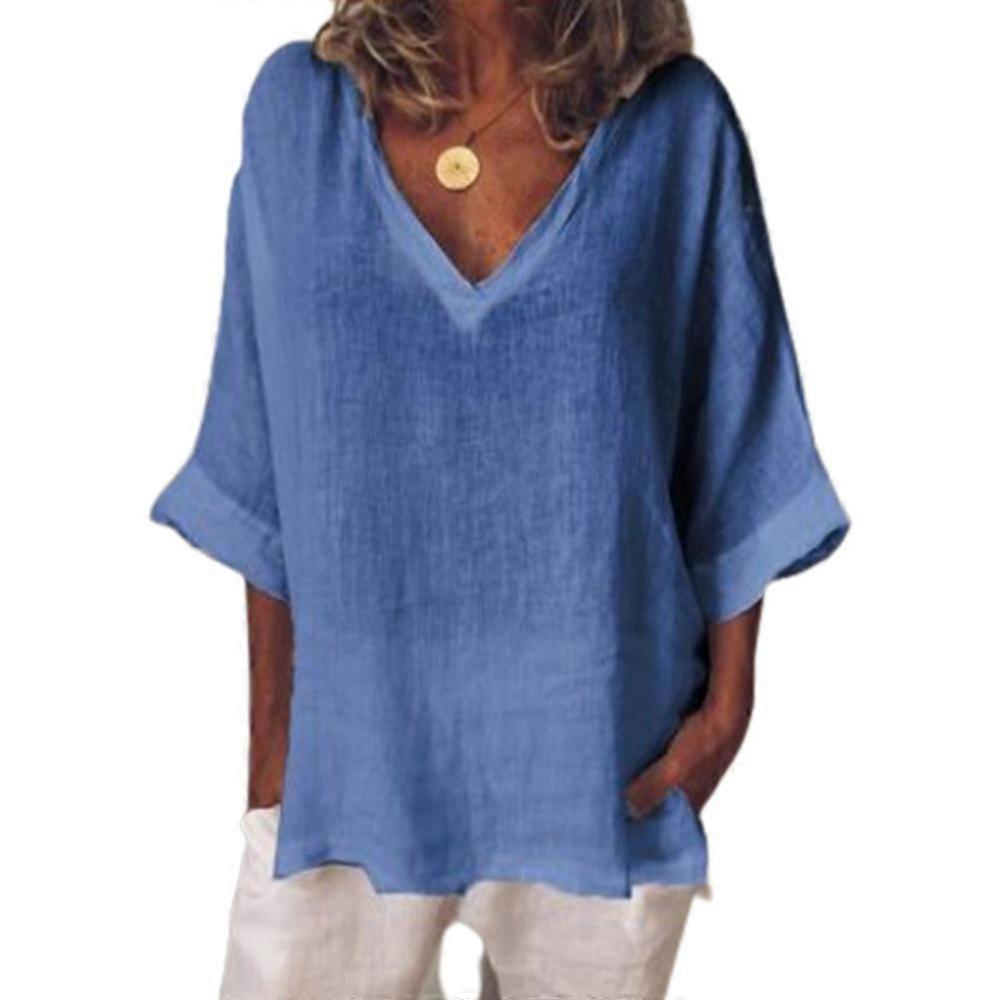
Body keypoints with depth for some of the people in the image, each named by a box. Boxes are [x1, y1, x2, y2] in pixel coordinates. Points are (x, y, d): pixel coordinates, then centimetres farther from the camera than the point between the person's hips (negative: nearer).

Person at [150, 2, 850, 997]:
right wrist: (271, 728, 2)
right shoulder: (298, 107, -2)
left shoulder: (678, 125, -5)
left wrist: (729, 697, -2)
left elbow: (734, 452, 1)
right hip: (358, 731, 1)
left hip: (602, 741, 0)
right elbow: (269, 469, 1)